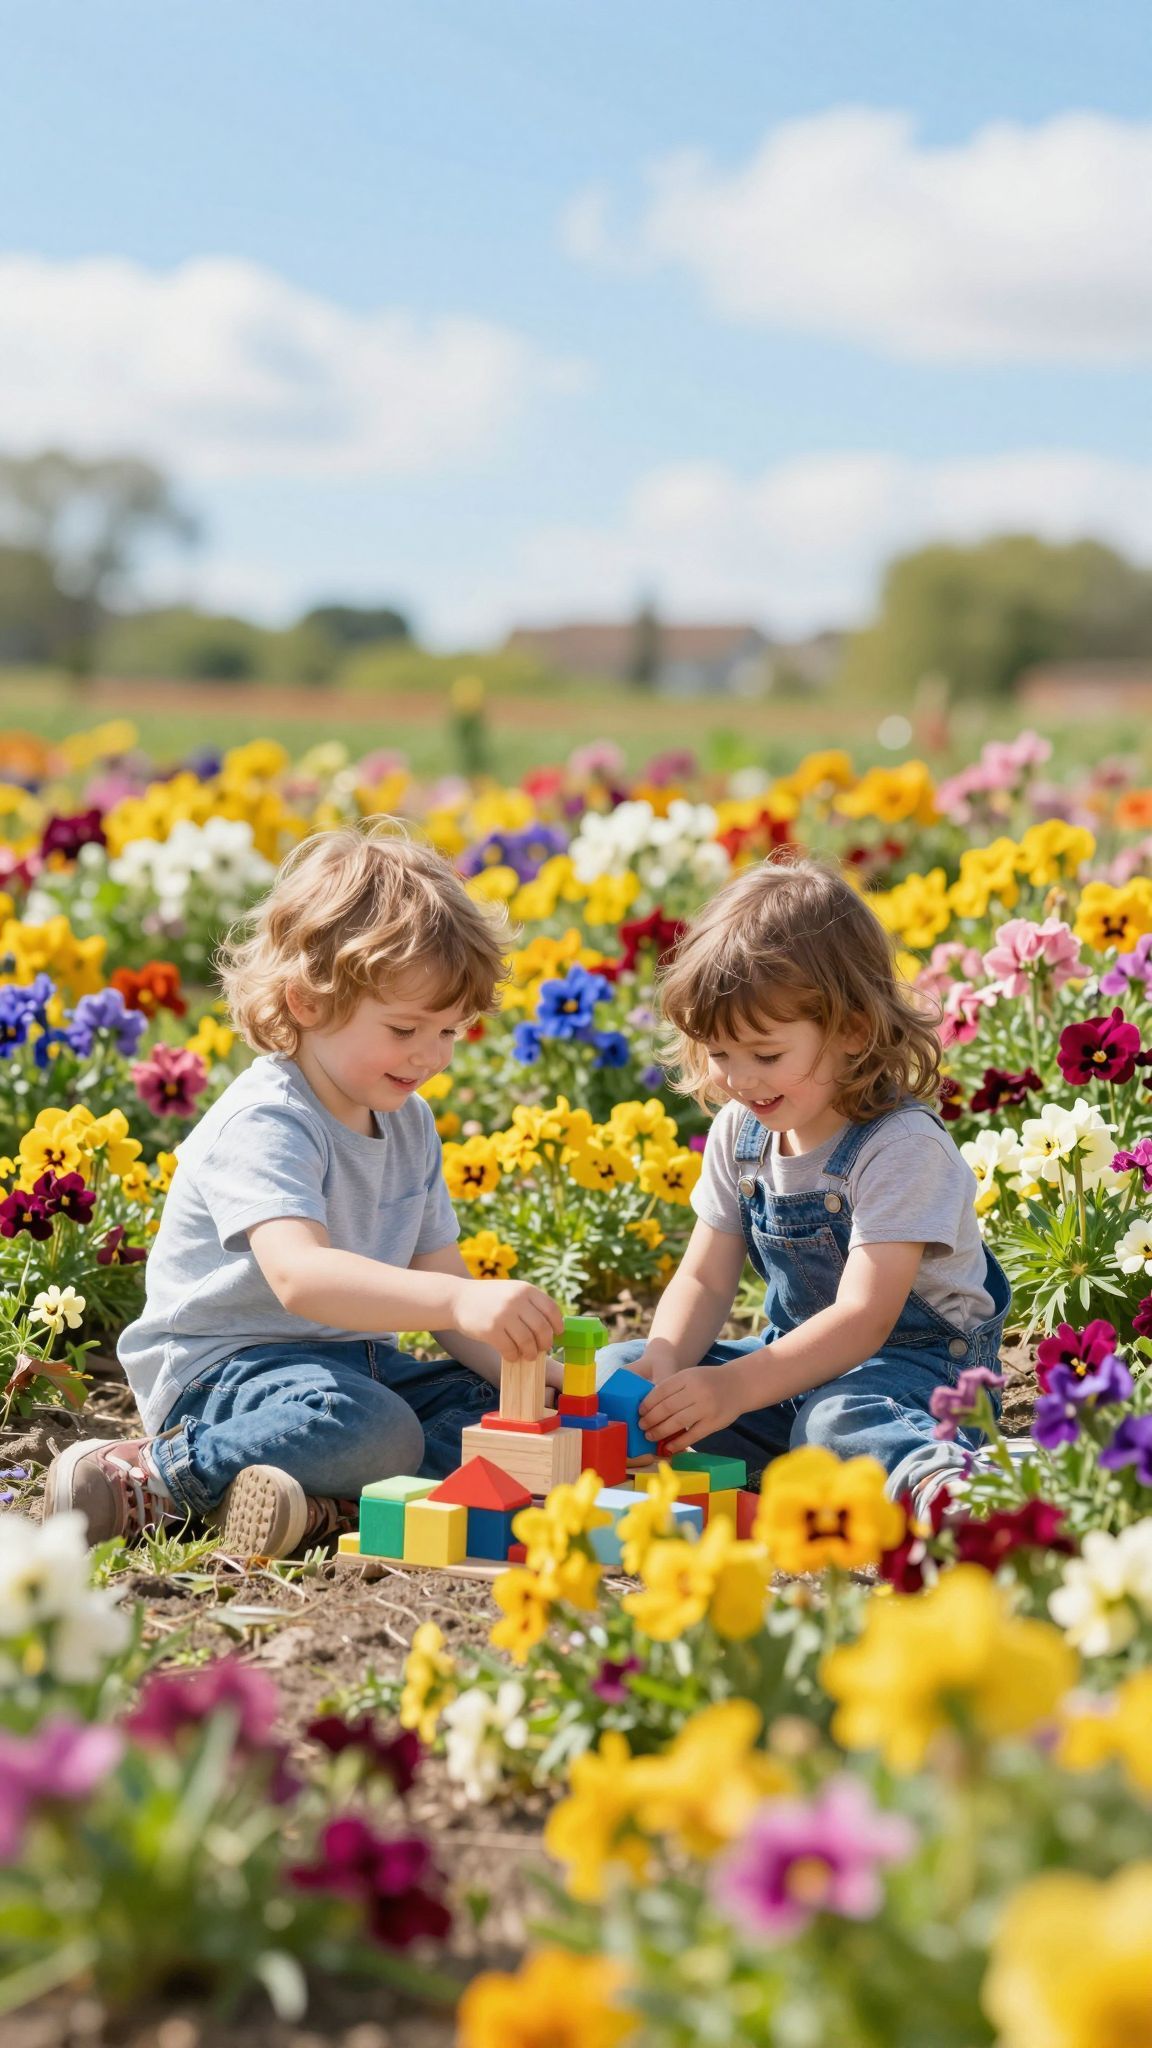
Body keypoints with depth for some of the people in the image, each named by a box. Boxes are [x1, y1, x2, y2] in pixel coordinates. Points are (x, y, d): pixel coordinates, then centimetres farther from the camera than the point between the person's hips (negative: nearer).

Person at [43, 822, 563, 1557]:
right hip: (219, 1370, -9)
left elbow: (438, 1277, 11)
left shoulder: (411, 1124, 9)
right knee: (370, 1430, -36)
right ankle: (155, 1475, -20)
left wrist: (521, 1365, -9)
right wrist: (462, 1302, -48)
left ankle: (326, 1500, -27)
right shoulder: (265, 1124, -20)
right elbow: (299, 1275, -37)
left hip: (350, 1360, 9)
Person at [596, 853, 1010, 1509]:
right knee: (617, 1369, -3)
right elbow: (705, 1281, 4)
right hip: (800, 1359, 8)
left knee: (839, 1420, -41)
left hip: (917, 1363, -8)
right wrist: (665, 1367, -18)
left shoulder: (903, 1147, -21)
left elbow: (862, 1316, -28)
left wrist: (734, 1387, -38)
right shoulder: (739, 1133, 2)